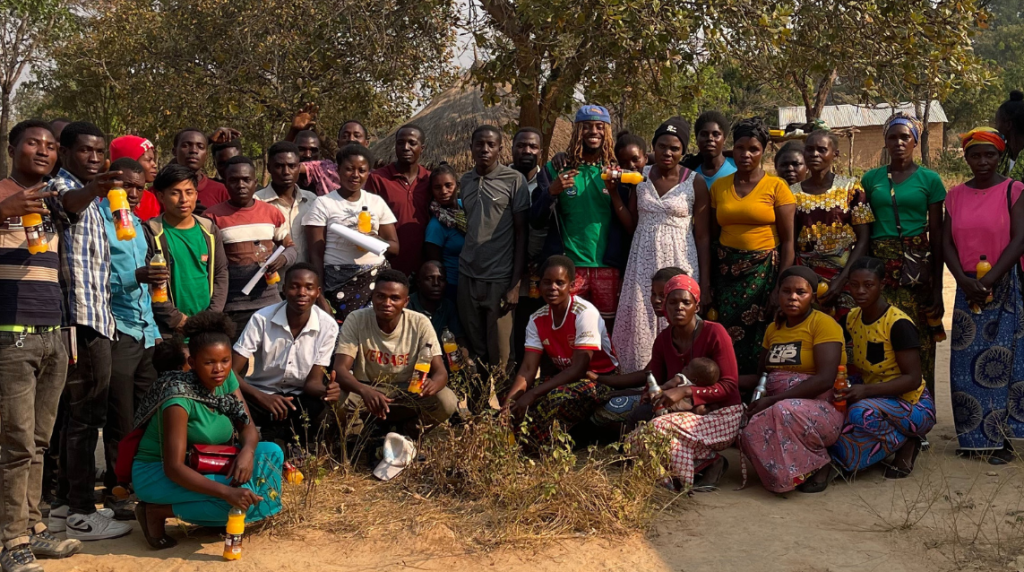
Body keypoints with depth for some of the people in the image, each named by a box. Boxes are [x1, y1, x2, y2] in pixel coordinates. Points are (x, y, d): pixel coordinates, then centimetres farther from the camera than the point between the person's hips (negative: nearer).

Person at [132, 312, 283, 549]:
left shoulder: (226, 379, -7)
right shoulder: (180, 396, -28)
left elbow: (248, 428, -2)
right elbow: (173, 467, -32)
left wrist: (247, 452, -27)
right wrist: (227, 492, -42)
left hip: (206, 465, 7)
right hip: (158, 473, -7)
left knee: (271, 453, -9)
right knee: (239, 497, -29)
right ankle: (157, 511, -11)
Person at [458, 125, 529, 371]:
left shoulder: (514, 180, -2)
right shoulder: (465, 181, 12)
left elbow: (521, 234, -3)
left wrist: (515, 284, -8)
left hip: (500, 278, -4)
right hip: (467, 276, 4)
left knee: (499, 356, 1)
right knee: (474, 348, 10)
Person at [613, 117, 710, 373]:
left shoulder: (695, 183, -3)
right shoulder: (641, 177, 7)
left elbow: (703, 236, -1)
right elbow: (631, 224, 9)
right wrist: (614, 194, -3)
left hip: (679, 263, -3)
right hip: (643, 263, 3)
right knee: (640, 326, 1)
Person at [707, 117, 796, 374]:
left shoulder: (776, 186, -1)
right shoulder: (719, 187, 9)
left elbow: (787, 241, -3)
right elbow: (712, 237, 11)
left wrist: (782, 286, -10)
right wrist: (705, 283, 4)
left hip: (763, 271, -3)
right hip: (726, 272, 3)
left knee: (758, 338, -4)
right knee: (728, 337, -1)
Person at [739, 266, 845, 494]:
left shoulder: (823, 324, -7)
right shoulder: (773, 329, 16)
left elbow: (825, 379, -19)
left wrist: (773, 400, -22)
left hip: (823, 409, -5)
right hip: (778, 408, 5)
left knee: (785, 414, -38)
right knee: (750, 431, -27)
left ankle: (818, 465, -10)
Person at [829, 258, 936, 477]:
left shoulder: (898, 323, -19)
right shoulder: (851, 319, 2)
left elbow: (912, 379, -23)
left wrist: (866, 390, -34)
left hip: (910, 403, -7)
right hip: (874, 398, 7)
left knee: (862, 413, -39)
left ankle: (905, 441, -8)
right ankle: (898, 438, 10)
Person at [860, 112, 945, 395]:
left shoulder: (929, 179, 4)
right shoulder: (870, 179, 11)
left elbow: (936, 234, 3)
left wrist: (937, 285, -1)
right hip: (879, 264, 2)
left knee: (917, 337, -3)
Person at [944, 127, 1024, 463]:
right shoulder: (956, 195, 9)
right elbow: (947, 242, 5)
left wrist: (989, 280, -17)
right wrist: (963, 279, -11)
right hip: (967, 287, 4)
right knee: (966, 363, 3)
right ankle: (974, 438, 14)